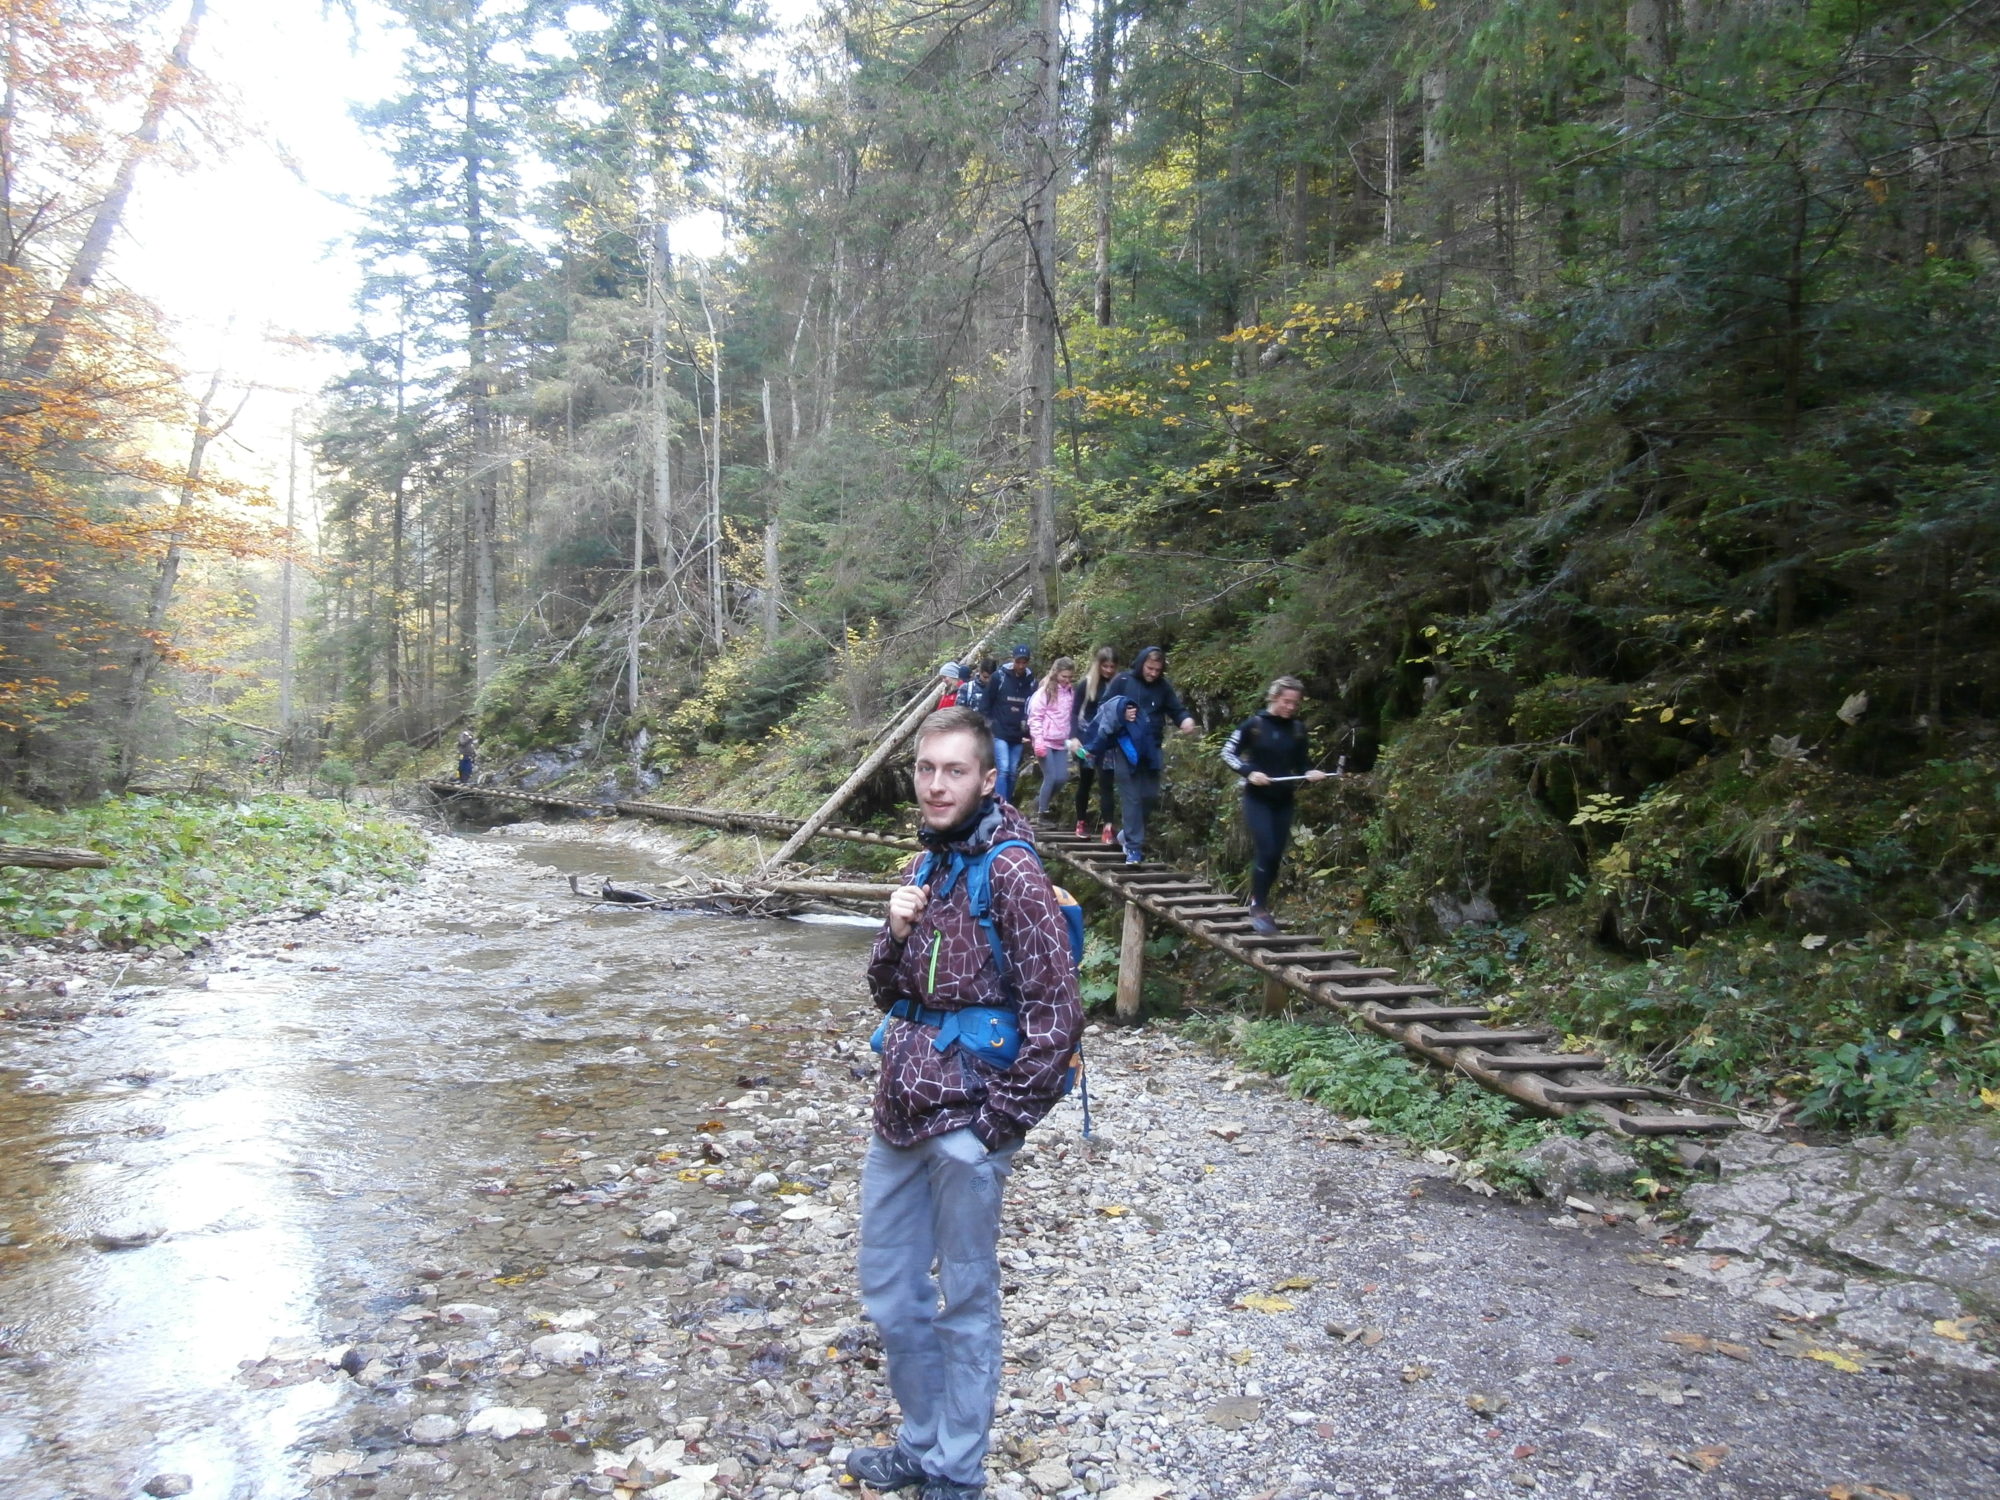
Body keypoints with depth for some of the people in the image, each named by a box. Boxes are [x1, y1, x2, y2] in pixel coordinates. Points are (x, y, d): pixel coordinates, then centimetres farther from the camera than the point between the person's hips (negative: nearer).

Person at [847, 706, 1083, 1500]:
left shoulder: (1012, 874, -15)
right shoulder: (931, 865, 10)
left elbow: (1056, 1016, -17)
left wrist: (1000, 1122, -14)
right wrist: (896, 933, -6)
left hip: (964, 1120, -8)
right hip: (902, 1108, 8)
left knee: (964, 1301, 9)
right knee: (889, 1291, 18)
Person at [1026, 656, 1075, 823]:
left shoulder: (1071, 691, 8)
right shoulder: (1044, 692, -8)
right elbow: (1035, 718, -9)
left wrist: (1071, 737, 11)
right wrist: (1038, 741, -15)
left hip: (1061, 742, 6)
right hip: (1045, 742, -6)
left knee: (1062, 777, 3)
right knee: (1050, 777, -6)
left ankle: (1041, 800, 27)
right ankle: (1041, 813, 8)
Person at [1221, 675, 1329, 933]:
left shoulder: (1297, 729, 3)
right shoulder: (1254, 724, -8)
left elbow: (1301, 763, 11)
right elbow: (1228, 754, -3)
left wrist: (1311, 773, -10)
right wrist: (1250, 772, -18)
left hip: (1283, 800, 4)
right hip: (1257, 799, -4)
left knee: (1276, 855, 7)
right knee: (1266, 851, -14)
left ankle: (1259, 901, 25)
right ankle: (1258, 908, -4)